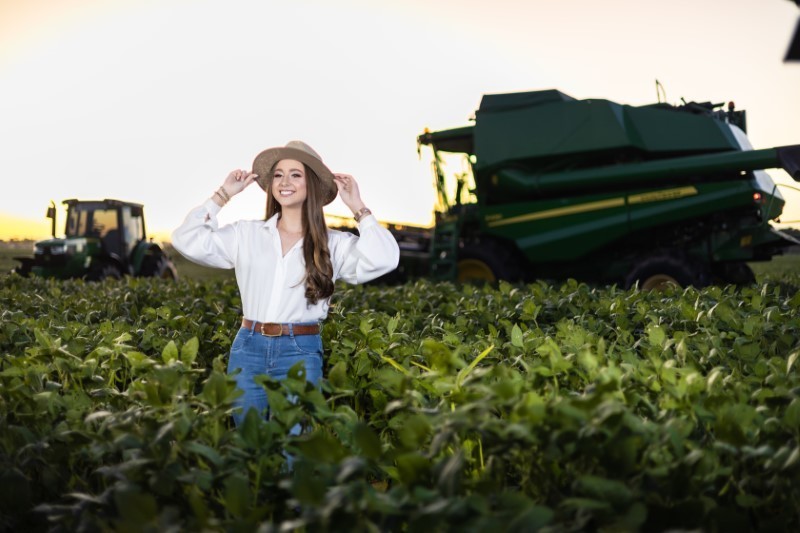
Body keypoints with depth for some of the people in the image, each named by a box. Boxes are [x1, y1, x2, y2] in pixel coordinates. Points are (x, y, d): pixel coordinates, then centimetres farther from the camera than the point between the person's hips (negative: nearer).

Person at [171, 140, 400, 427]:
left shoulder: (333, 244, 2)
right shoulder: (246, 234, 7)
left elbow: (383, 260, -12)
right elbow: (186, 240, 2)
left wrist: (358, 207, -7)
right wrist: (223, 195, 3)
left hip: (301, 352, -2)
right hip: (248, 348, 2)